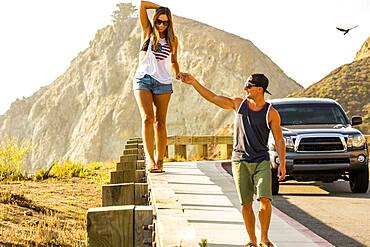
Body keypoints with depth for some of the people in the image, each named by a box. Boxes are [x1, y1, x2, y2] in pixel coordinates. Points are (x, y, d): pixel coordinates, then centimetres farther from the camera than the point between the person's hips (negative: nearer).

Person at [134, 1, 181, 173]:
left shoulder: (172, 40, 12)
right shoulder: (148, 32, 7)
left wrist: (177, 73, 6)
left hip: (163, 83, 2)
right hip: (143, 79, -2)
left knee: (160, 122, -2)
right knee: (147, 118, -16)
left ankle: (159, 161, 0)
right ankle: (149, 160, -24)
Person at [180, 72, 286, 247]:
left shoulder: (271, 113, -3)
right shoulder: (238, 104, 4)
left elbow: (279, 140, 0)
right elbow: (213, 98, 4)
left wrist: (282, 164, -7)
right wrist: (193, 82, -1)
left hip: (262, 162, -2)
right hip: (240, 162, 2)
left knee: (265, 201, -15)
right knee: (246, 204, 2)